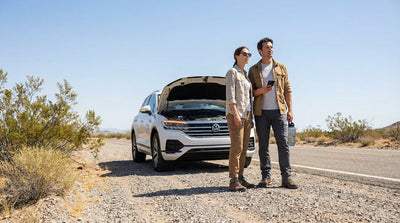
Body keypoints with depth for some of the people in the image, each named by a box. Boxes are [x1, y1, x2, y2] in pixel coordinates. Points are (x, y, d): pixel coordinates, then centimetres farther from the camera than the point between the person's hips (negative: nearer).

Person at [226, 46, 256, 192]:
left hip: (246, 114, 8)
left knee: (243, 148, 6)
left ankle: (240, 178, 11)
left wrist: (250, 117, 16)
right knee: (236, 147, -12)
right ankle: (233, 181, -11)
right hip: (235, 114, -8)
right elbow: (230, 95, -13)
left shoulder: (245, 74, 20)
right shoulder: (232, 72, -4)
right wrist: (236, 114, -21)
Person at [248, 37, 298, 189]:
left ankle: (286, 177, -2)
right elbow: (250, 91, 7)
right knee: (263, 145, 2)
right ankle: (266, 176, 10)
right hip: (261, 112, 0)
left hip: (279, 111, 0)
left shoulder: (281, 67, 10)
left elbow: (287, 90, 9)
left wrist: (290, 109, 2)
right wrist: (260, 91, -15)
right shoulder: (253, 70, 8)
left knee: (283, 143, -4)